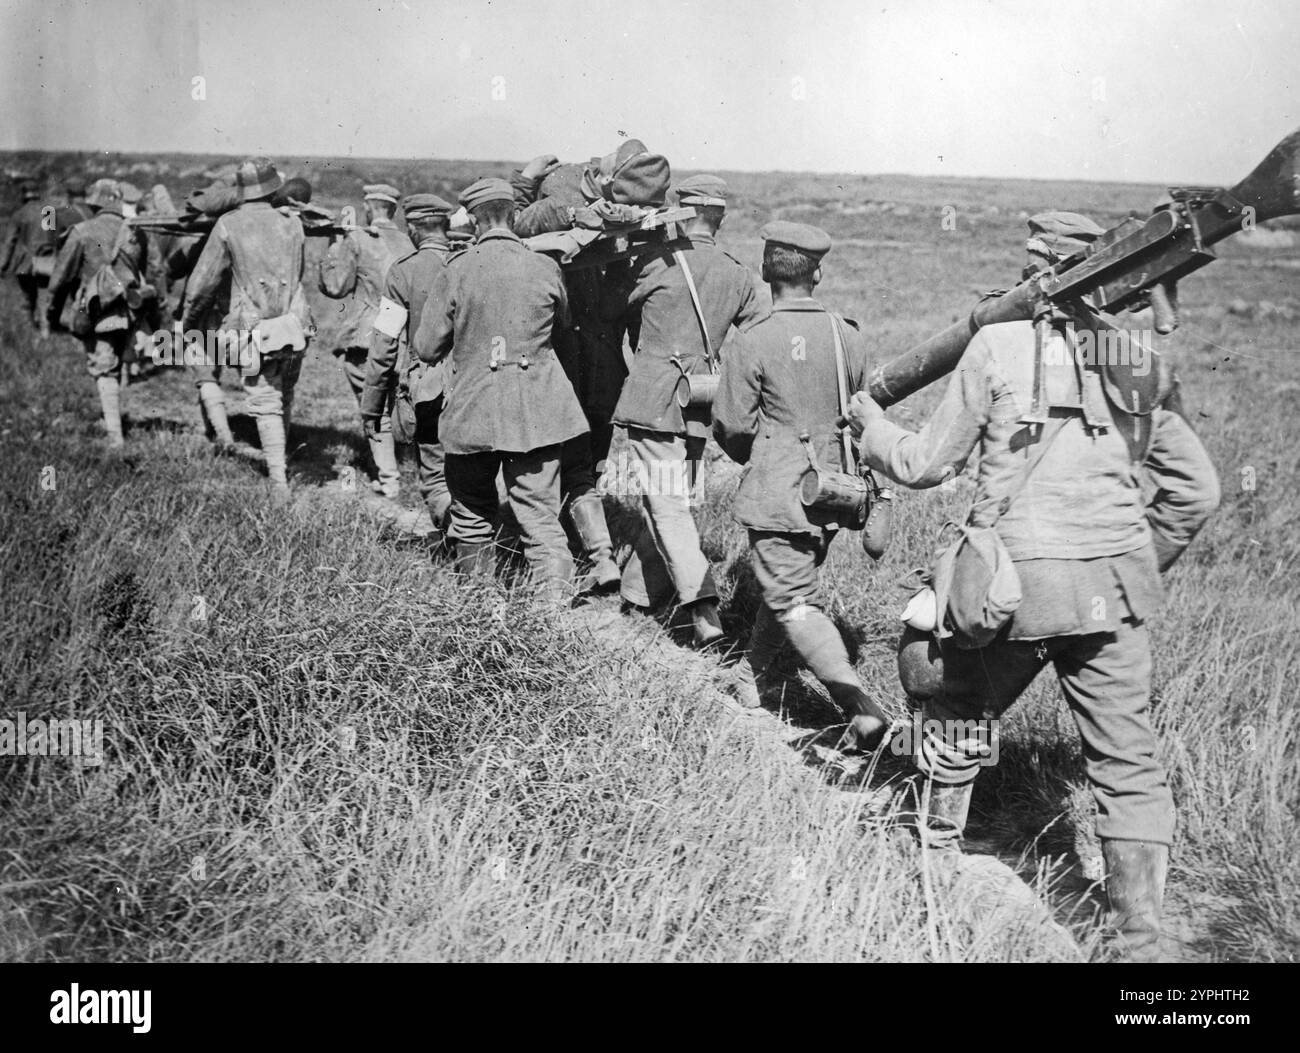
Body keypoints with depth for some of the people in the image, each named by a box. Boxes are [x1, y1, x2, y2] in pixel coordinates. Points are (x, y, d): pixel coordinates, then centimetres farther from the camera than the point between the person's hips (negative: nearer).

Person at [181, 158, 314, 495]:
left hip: (255, 332, -3)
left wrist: (187, 325, 13)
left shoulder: (228, 226, -4)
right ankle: (279, 463, 32)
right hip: (294, 329, 3)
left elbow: (201, 287, -1)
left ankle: (279, 479, -3)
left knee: (266, 406, 1)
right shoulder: (292, 225, 6)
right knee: (284, 398, 18)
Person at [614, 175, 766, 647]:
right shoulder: (737, 275, 8)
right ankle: (634, 594, 29)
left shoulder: (659, 262, -6)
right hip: (699, 405, 6)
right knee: (671, 499, 16)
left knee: (667, 505, -7)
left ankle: (704, 612, -18)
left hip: (653, 397, -6)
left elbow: (621, 306, 9)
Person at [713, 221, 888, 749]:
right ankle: (754, 675, 38)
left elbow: (730, 427, -8)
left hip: (777, 495, -6)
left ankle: (861, 707, -17)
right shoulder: (848, 337, 0)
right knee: (788, 584, 22)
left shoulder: (754, 343, -14)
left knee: (796, 602, -5)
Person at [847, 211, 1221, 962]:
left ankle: (938, 850, 36)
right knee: (1127, 758, 8)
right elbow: (1197, 489, 10)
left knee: (961, 710, 22)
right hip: (1117, 584, 3)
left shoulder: (1000, 343, -2)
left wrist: (871, 423, 21)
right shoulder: (1141, 356, 9)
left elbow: (927, 465, 3)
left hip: (1017, 577, -3)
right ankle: (1144, 939, 8)